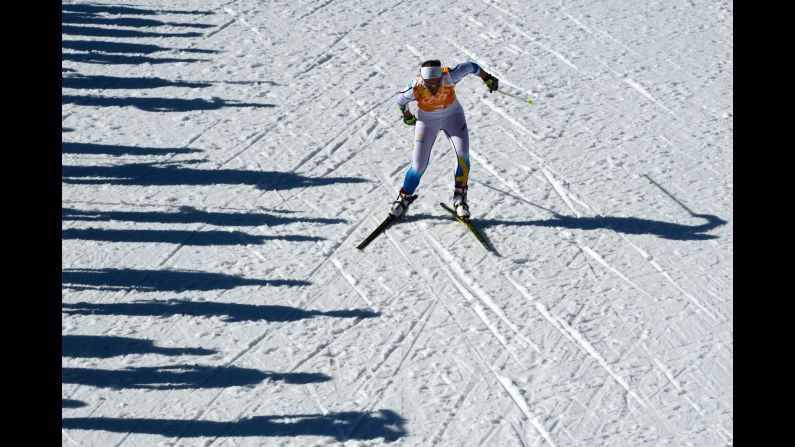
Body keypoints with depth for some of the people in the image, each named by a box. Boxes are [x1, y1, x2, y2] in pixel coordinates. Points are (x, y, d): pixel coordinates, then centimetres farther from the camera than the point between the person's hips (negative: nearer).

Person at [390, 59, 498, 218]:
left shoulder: (449, 77, -33)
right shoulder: (416, 88, -32)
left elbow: (469, 66, -15)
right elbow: (401, 101, -10)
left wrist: (487, 78, 2)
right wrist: (408, 117, 10)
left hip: (452, 115, 1)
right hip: (427, 121, -1)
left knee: (462, 153, -20)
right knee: (419, 165, -4)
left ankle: (460, 197, -5)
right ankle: (404, 197, 21)